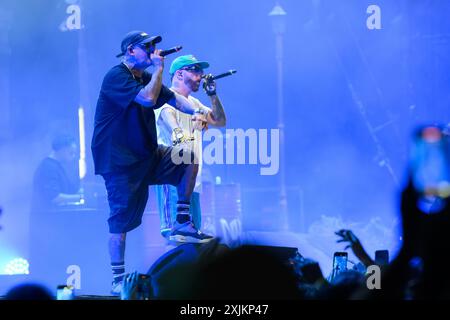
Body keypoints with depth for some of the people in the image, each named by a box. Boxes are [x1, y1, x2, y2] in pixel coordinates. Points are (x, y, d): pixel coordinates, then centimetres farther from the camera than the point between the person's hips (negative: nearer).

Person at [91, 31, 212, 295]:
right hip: (119, 161, -8)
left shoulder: (145, 77, 12)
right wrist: (159, 68, -17)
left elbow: (173, 98, 9)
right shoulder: (116, 77, -16)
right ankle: (118, 280, -4)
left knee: (190, 158, 0)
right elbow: (148, 98, -28)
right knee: (122, 220, -8)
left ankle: (182, 222, 6)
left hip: (147, 156, 8)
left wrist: (195, 111, -9)